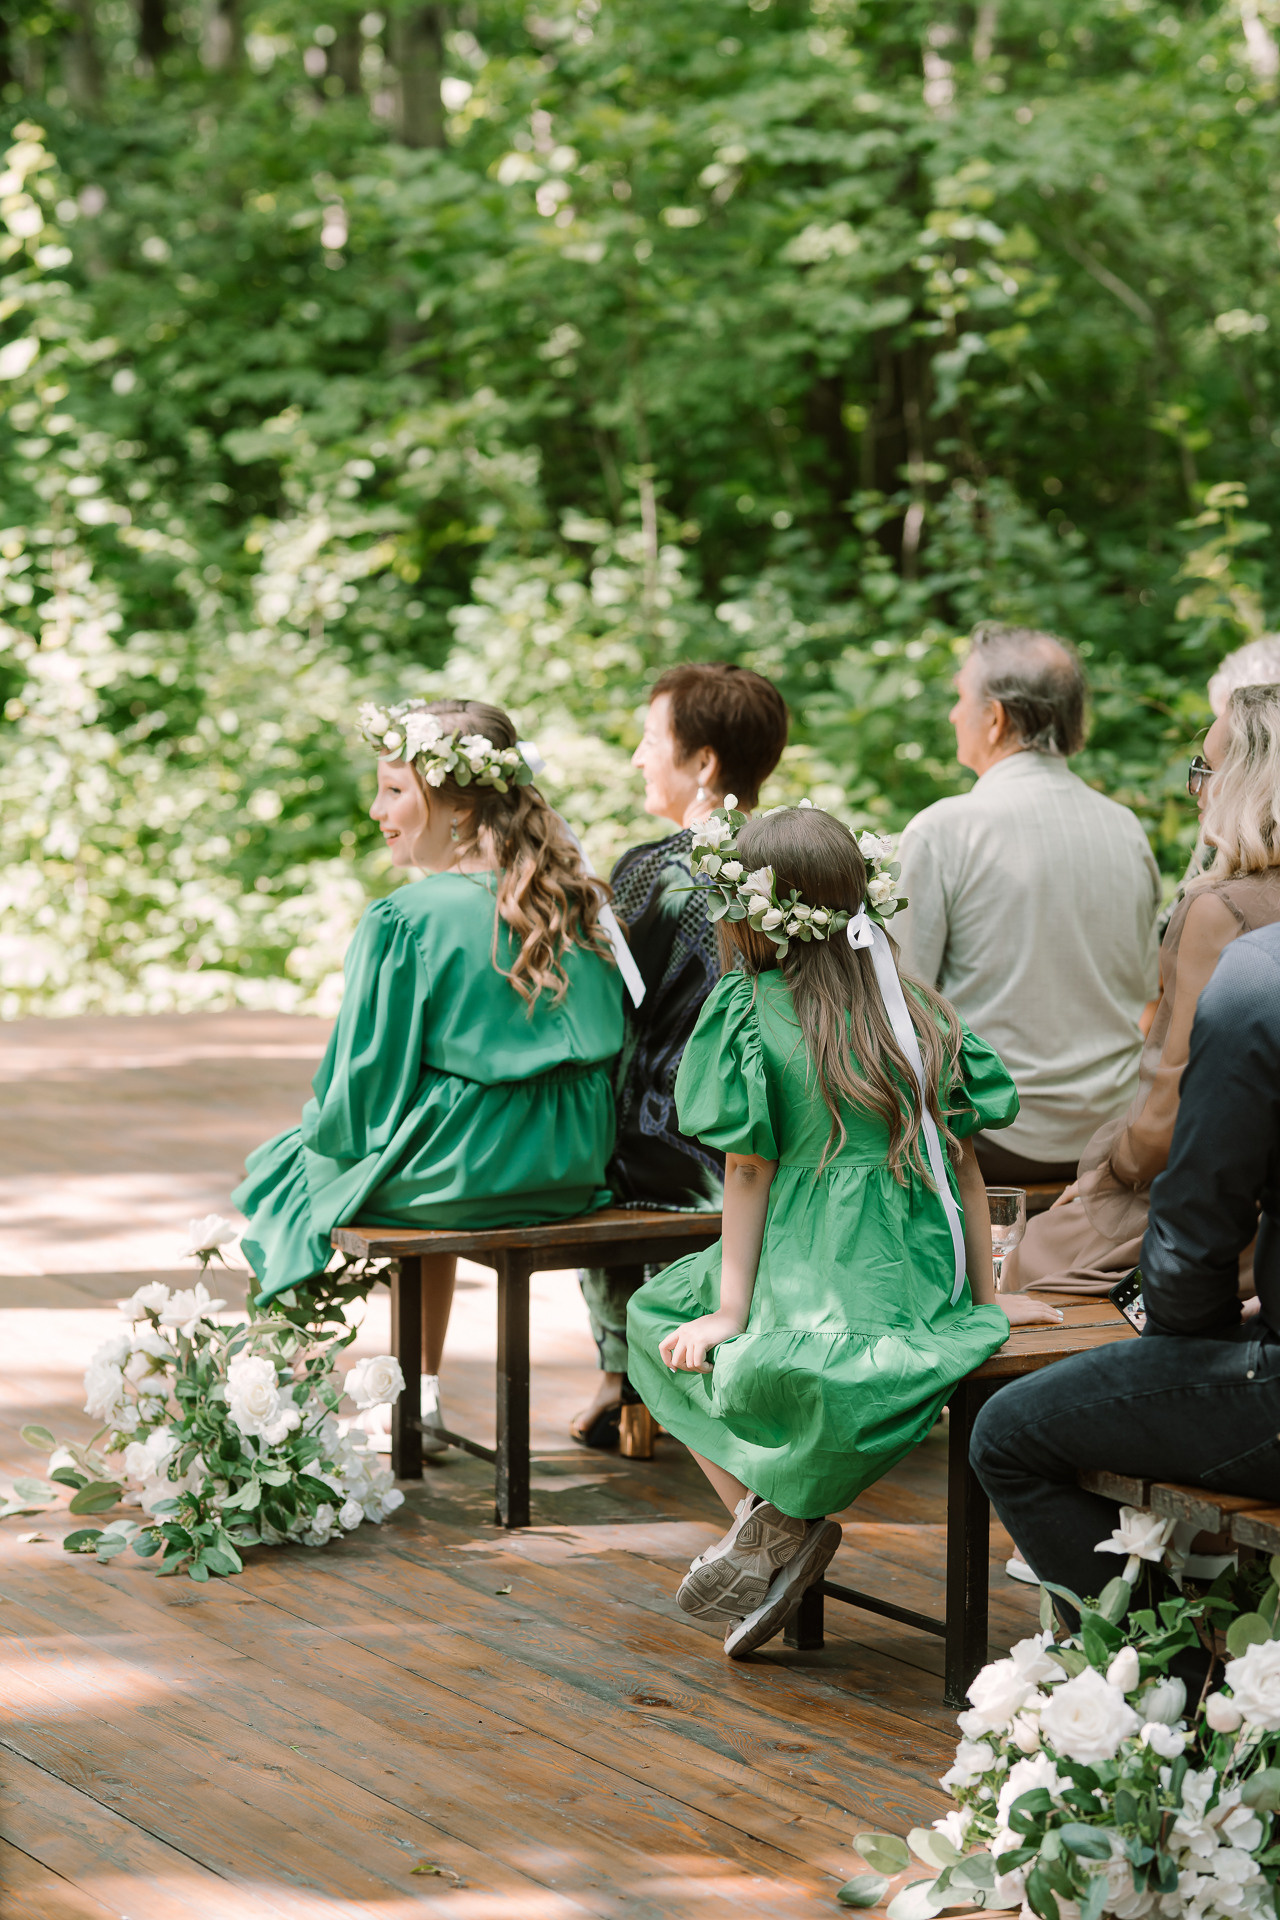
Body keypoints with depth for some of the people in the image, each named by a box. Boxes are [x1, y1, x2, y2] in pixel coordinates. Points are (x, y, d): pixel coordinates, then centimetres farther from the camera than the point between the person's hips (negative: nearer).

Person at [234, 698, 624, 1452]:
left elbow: (366, 1091, -13)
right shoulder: (578, 902, 2)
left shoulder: (405, 921, -16)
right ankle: (424, 1395, 33)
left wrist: (324, 1131, 8)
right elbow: (608, 1050, 12)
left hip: (467, 1173, -6)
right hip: (572, 1171, 7)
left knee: (283, 1171, 19)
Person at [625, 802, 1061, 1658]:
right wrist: (986, 1296, 14)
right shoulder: (920, 1012, 7)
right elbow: (965, 1164, 7)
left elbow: (749, 1171, -6)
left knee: (659, 1328, 21)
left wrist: (730, 1309, -1)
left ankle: (770, 1516, 1)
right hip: (926, 1293, 6)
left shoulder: (746, 1010, -6)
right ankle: (776, 1523, 12)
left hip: (809, 1287, -6)